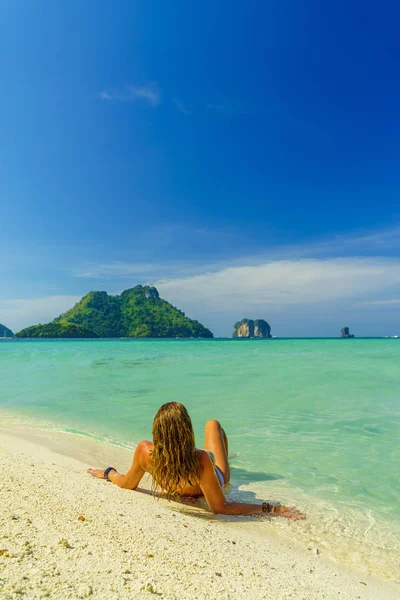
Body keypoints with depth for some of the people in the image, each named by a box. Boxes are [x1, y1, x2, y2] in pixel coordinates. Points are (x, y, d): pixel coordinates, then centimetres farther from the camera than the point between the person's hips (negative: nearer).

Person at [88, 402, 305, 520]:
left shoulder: (145, 452, -39)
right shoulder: (201, 460, -48)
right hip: (215, 480, -2)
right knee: (213, 423, 20)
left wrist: (108, 473, 1)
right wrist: (269, 508, -38)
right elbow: (219, 507, -38)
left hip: (177, 491, 2)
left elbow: (128, 484, -19)